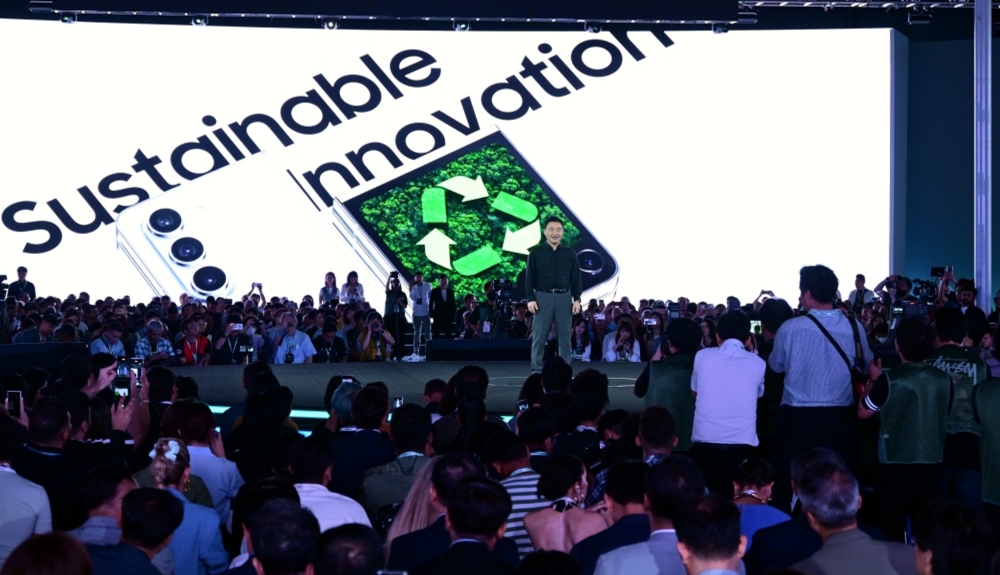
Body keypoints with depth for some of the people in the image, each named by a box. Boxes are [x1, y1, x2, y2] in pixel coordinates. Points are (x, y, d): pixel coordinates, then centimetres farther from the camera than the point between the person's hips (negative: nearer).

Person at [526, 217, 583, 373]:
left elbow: (576, 278, 8)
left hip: (564, 298, 2)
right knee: (539, 336, 0)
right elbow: (529, 277, 0)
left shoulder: (570, 254, 6)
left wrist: (577, 299, 0)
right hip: (543, 297, -2)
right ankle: (536, 369, 7)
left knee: (564, 335, 5)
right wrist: (530, 299, -8)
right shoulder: (535, 253, 1)